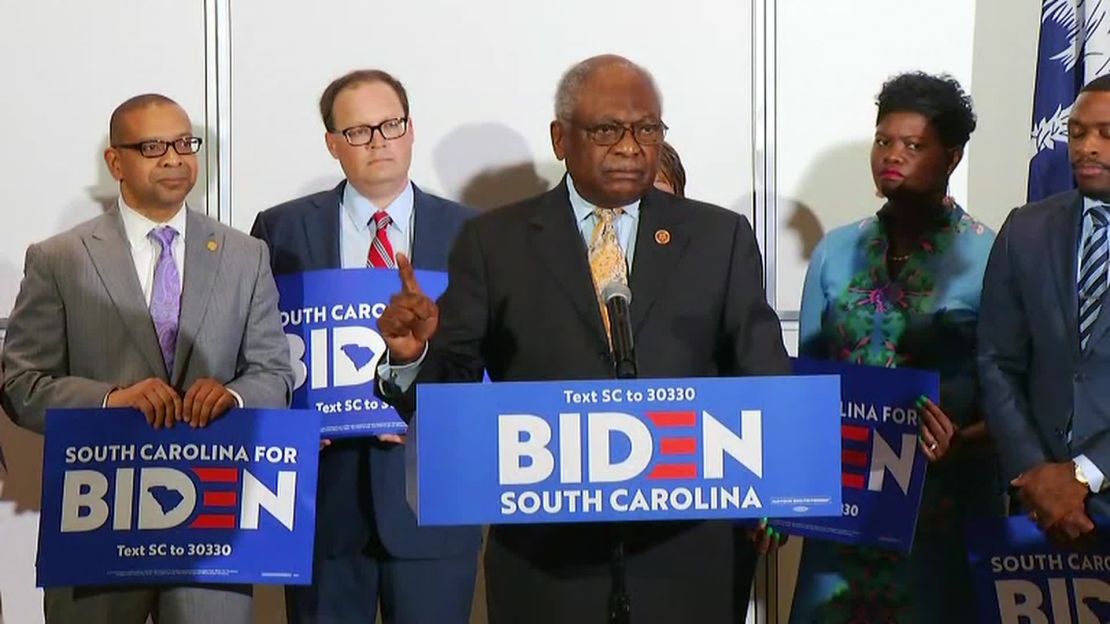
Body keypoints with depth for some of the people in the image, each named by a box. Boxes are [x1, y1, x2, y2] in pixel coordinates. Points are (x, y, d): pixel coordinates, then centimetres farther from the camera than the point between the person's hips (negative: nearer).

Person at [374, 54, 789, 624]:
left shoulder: (722, 237, 8)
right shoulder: (494, 241, 5)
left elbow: (763, 379, 4)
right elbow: (452, 383, 2)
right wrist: (414, 355, -21)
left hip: (687, 554, 1)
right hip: (545, 555, -1)